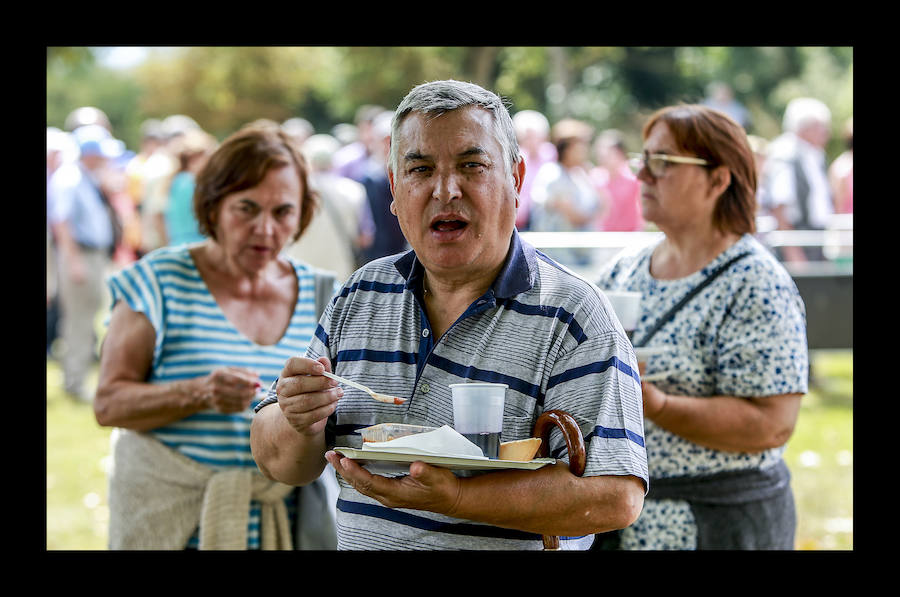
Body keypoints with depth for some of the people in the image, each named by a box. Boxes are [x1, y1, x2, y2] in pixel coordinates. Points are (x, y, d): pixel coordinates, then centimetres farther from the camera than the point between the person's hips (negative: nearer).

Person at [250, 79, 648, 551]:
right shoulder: (359, 295, 9)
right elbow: (282, 465, 12)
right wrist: (299, 424, -10)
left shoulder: (575, 317, -6)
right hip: (357, 543, 4)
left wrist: (453, 497, -24)